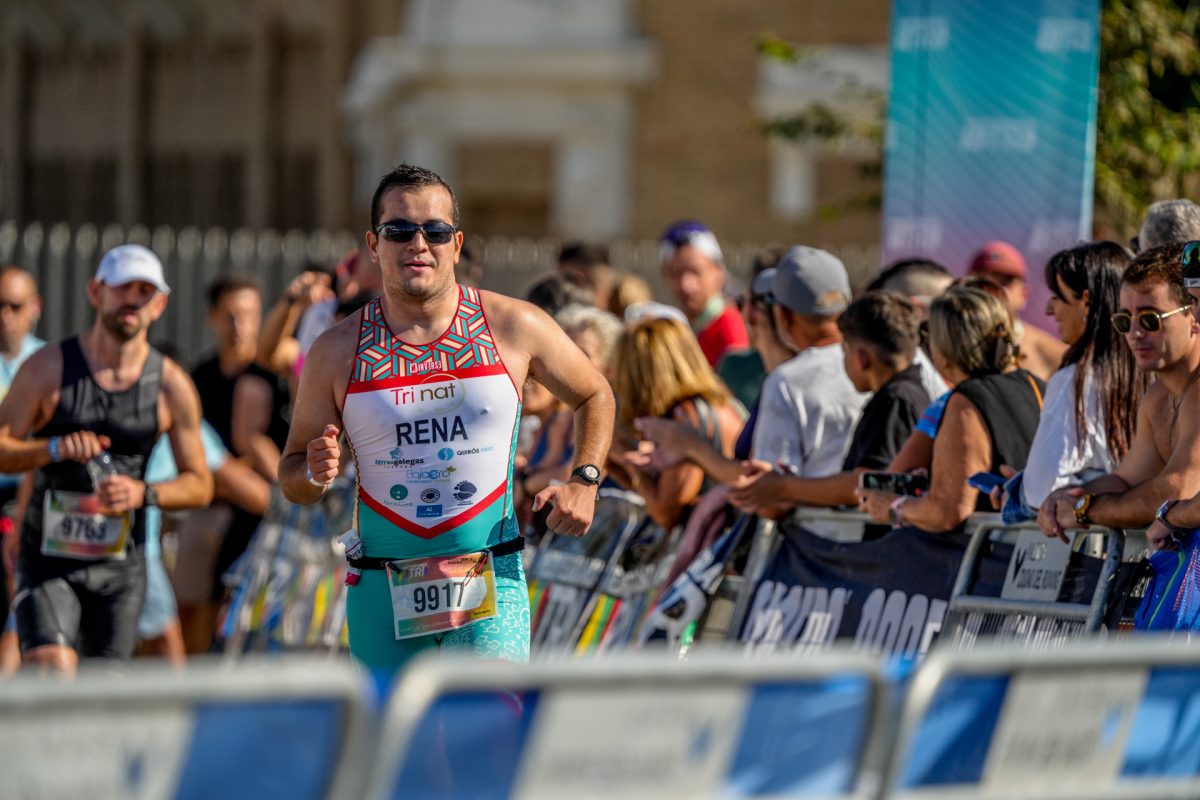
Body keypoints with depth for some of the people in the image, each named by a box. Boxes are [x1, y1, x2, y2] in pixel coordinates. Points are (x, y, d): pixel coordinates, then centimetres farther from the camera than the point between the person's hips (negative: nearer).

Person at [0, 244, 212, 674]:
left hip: (121, 566, 2)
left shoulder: (172, 385, 2)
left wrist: (143, 492, -13)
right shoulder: (48, 367, -3)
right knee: (52, 675, -21)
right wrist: (55, 449, -23)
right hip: (48, 560, -2)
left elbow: (199, 484, 7)